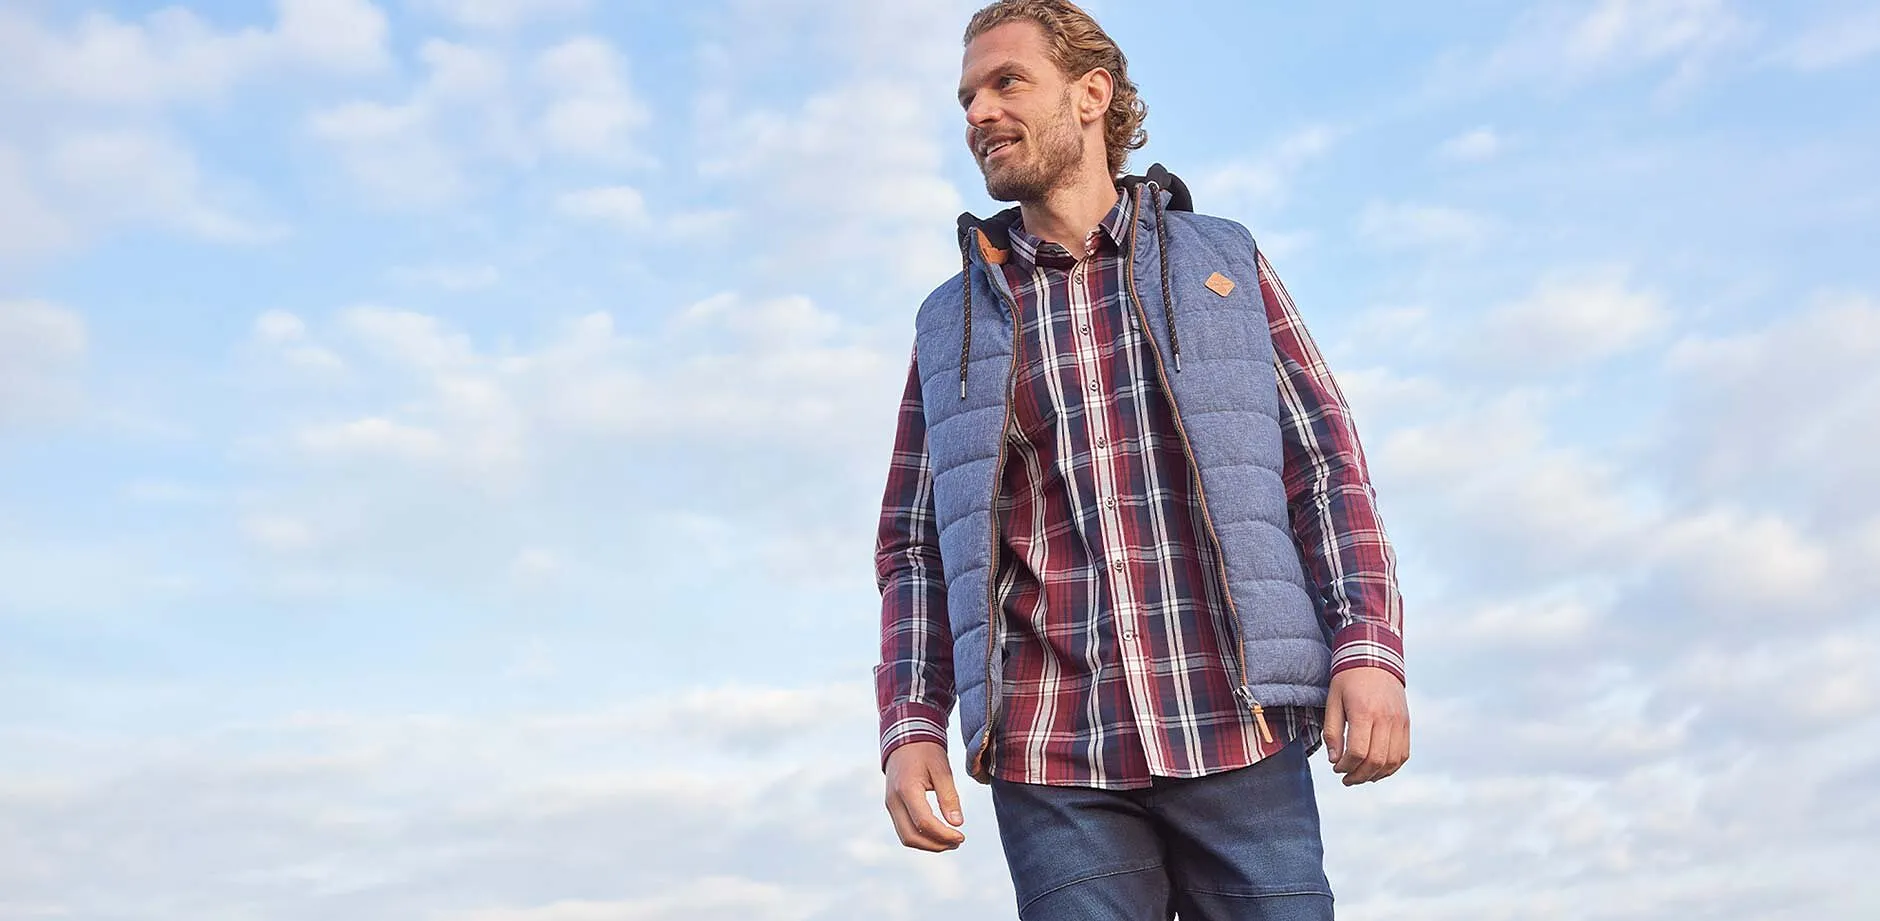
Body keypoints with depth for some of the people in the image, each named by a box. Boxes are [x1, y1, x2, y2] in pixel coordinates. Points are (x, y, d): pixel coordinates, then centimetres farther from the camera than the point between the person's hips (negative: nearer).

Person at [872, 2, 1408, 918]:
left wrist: (1369, 649, -6)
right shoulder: (951, 324, 15)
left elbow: (1326, 467, 8)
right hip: (1052, 756, 1)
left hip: (1238, 735, -1)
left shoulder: (1223, 261, 13)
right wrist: (911, 726, 0)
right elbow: (914, 549, 13)